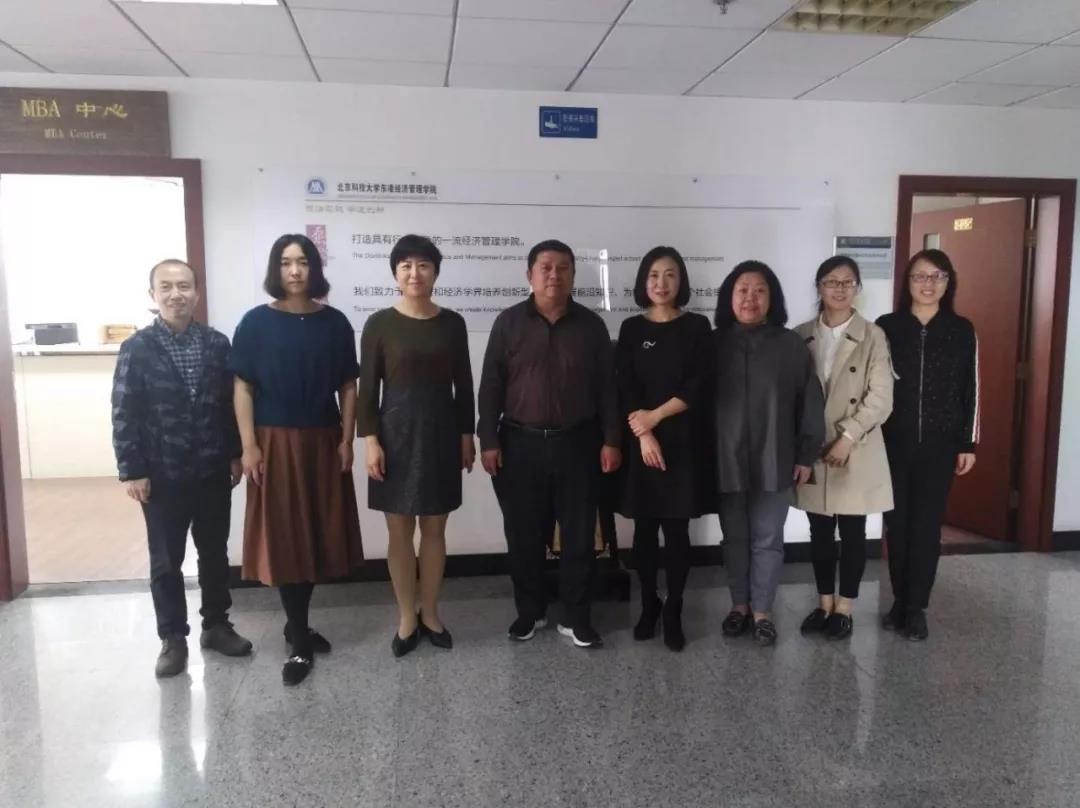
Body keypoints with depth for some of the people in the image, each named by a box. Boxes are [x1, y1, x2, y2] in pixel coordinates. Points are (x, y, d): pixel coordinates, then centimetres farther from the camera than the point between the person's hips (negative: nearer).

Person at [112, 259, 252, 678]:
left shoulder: (217, 343, 0)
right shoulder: (137, 349, -6)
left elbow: (231, 402, 4)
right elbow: (124, 415, -6)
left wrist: (235, 454, 4)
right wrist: (131, 470, -9)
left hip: (213, 472, 2)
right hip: (162, 475, -2)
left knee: (215, 553, 14)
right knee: (166, 561, 10)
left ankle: (216, 625, 31)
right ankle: (173, 638, 25)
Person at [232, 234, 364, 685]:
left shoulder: (334, 322, 3)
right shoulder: (257, 322, -2)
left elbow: (348, 387, 5)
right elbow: (242, 388, -3)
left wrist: (347, 440, -2)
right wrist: (248, 445, -9)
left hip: (323, 442, 3)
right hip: (275, 442, -2)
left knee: (318, 535, 8)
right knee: (283, 537, 0)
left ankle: (297, 625, 28)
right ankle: (299, 642, 10)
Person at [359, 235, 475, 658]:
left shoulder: (452, 323, 3)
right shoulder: (379, 323, -3)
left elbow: (463, 384, 7)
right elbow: (367, 388, -3)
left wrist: (467, 434, 5)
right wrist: (370, 439, -9)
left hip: (441, 431, 2)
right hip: (396, 431, -2)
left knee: (435, 528, 10)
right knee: (399, 530, 6)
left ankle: (430, 614, 26)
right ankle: (407, 617, 22)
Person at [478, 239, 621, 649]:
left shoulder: (591, 325, 3)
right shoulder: (508, 323, 1)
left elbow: (606, 387, 4)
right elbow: (491, 385, 0)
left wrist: (611, 440, -1)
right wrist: (489, 439, -5)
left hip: (577, 444, 0)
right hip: (520, 444, 0)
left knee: (579, 535, 5)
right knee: (524, 534, 8)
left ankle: (575, 616, 19)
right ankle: (530, 611, 26)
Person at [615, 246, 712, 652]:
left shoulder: (697, 326, 4)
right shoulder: (631, 329, 7)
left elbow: (698, 386, -5)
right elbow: (625, 389, -1)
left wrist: (655, 416, -11)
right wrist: (644, 435, -13)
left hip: (683, 440, -1)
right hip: (640, 441, 1)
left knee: (677, 530, 1)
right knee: (645, 529, 6)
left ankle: (673, 612, 14)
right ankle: (648, 605, 21)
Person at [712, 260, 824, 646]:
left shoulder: (791, 345, -2)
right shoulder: (714, 344, 0)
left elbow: (810, 403, -1)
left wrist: (806, 454, -3)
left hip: (774, 460, -1)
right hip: (727, 460, 1)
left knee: (767, 539, 9)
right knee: (734, 537, 13)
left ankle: (762, 610, 23)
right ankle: (739, 604, 29)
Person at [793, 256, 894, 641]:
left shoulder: (873, 337, -4)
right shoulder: (801, 336, 4)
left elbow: (881, 398, -10)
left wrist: (848, 437, -17)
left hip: (856, 451, -2)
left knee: (852, 531, 6)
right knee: (820, 531, 11)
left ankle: (844, 607, 20)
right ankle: (824, 603, 25)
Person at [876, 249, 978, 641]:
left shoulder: (962, 330, 2)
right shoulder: (886, 327, -1)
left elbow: (970, 391, 4)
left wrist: (969, 443, 2)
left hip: (940, 445, 0)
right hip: (893, 443, 0)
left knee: (927, 524, 4)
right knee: (897, 522, 6)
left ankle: (916, 607, 14)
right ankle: (900, 600, 21)